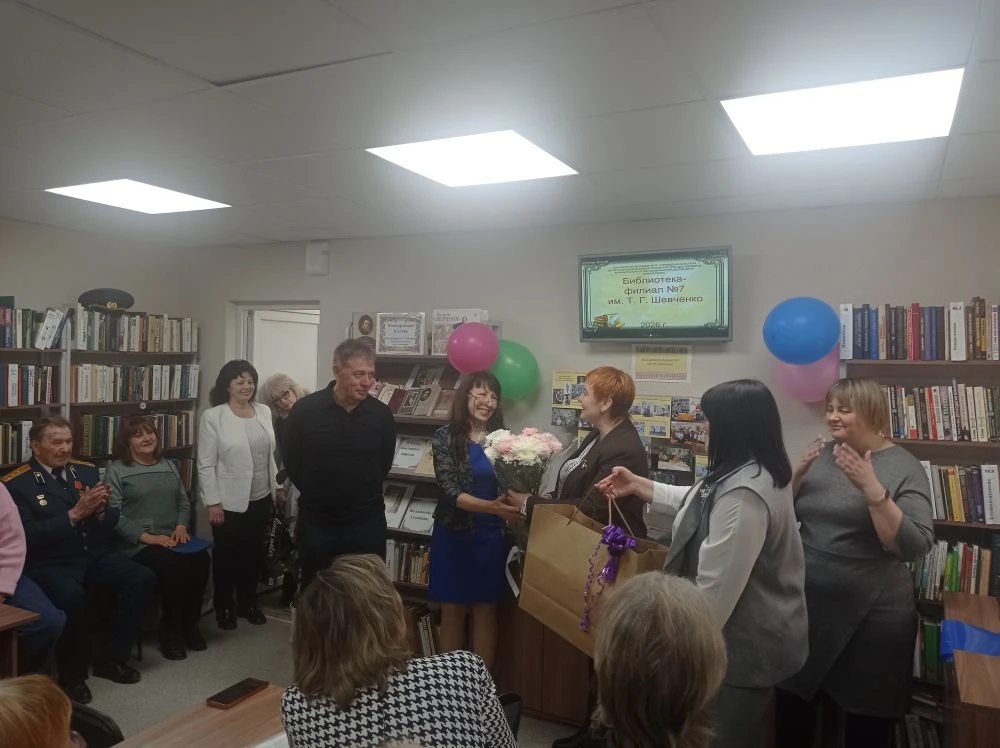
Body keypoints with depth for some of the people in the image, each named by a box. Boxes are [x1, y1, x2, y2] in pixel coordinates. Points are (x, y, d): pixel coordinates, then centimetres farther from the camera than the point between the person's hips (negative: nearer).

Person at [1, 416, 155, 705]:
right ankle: (72, 674, -9)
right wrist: (74, 514, -22)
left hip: (95, 554, 5)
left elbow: (112, 521, 11)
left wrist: (100, 510, -12)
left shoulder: (86, 470, 10)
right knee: (70, 596, -35)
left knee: (143, 579, -16)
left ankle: (111, 658, 2)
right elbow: (28, 535, -16)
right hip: (49, 562, -5)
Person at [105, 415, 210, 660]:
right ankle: (170, 630, -11)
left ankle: (189, 624, -6)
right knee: (173, 566, -32)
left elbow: (184, 502, 19)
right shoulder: (116, 470, 0)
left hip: (172, 538, 5)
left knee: (201, 559, -24)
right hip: (137, 544, -5)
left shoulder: (168, 465, 19)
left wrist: (181, 526, -2)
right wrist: (147, 537, -18)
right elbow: (113, 514, -10)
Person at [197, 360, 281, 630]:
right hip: (228, 501, -4)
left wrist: (277, 487, 11)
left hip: (260, 499, 4)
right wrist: (212, 502, -13)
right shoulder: (213, 417, -10)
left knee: (254, 554, 14)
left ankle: (248, 603, 31)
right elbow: (206, 464, -10)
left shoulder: (264, 412, 4)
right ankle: (223, 607, 28)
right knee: (226, 555, 10)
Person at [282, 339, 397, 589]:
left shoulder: (382, 414, -6)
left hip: (367, 524, 1)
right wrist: (316, 494, 7)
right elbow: (291, 462, 2)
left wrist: (362, 494, 10)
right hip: (316, 524, 0)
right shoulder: (305, 410, -10)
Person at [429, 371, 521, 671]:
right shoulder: (446, 437, -7)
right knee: (453, 610, 10)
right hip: (453, 536, -2)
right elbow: (450, 491, -16)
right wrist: (489, 506, -31)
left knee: (485, 610, 10)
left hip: (491, 537, 2)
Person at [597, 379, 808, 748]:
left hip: (746, 643, -10)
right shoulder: (758, 471, 3)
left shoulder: (744, 493, -33)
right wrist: (640, 485, 21)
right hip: (757, 634, 10)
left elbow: (717, 585, -29)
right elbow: (702, 502, 20)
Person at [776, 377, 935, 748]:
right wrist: (797, 475, -10)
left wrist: (872, 489, -28)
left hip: (872, 615, -4)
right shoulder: (821, 454, 3)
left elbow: (915, 547, -19)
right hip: (805, 606, 4)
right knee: (792, 703, 16)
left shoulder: (903, 466, -10)